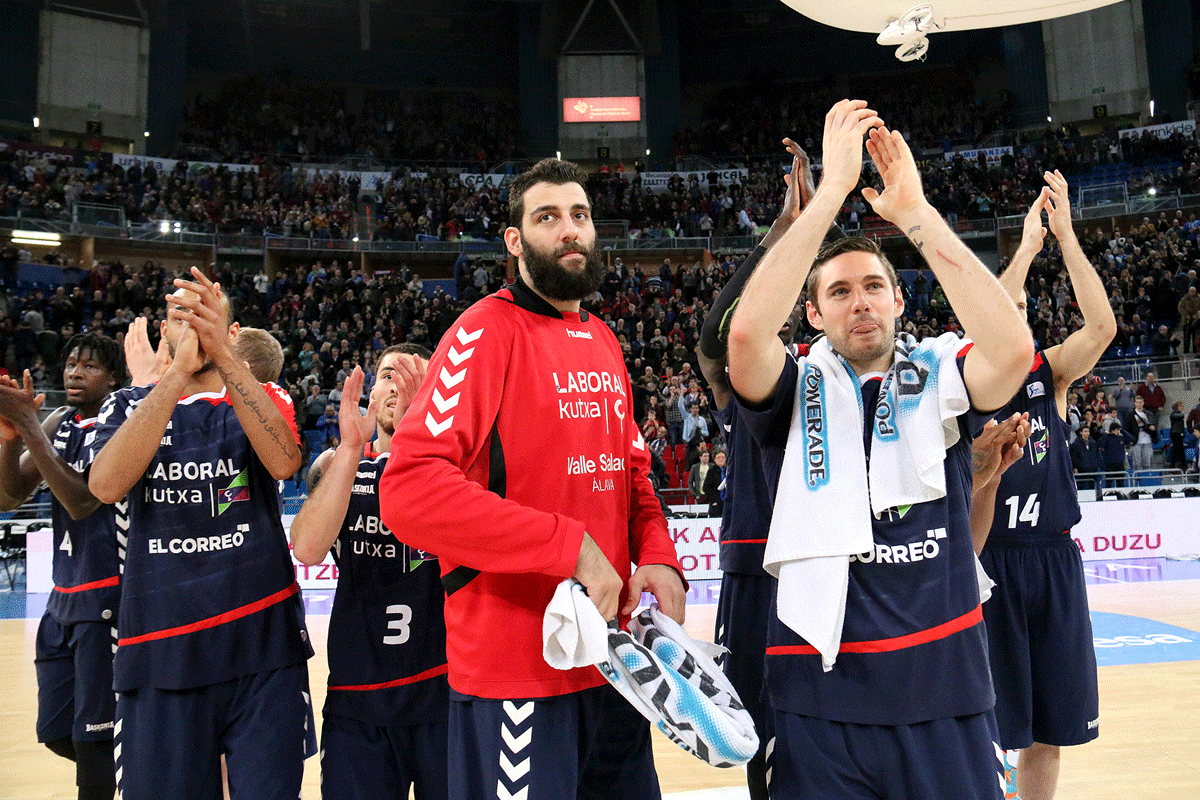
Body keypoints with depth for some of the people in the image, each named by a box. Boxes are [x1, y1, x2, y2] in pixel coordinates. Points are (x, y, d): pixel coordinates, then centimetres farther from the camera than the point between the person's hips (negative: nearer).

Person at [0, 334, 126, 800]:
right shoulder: (58, 424, 10)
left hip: (108, 599, -7)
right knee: (56, 733, 13)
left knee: (93, 735, 0)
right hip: (64, 597, 7)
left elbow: (83, 502, -23)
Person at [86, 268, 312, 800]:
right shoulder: (127, 406, 9)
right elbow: (105, 486, -13)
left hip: (262, 648, -1)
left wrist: (223, 357, -26)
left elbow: (284, 462, -16)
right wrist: (179, 371, -21)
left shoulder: (265, 401, 8)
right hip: (159, 653, 1)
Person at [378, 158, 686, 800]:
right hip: (516, 670, -7)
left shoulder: (604, 342, 11)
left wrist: (657, 556, -2)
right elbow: (408, 491, -24)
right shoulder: (487, 332, -13)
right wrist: (571, 544, -25)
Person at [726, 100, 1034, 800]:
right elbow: (747, 331, -21)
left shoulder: (939, 378, 4)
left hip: (947, 689, 1)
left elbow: (1014, 346, -18)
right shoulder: (797, 392, 0)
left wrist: (915, 210, -18)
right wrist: (833, 188, -19)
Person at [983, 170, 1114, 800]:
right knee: (980, 726, 3)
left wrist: (1065, 235, -15)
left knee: (1048, 728, 13)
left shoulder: (1050, 371, 7)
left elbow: (1102, 326, -11)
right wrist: (1027, 246, -21)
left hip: (1053, 558, 4)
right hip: (984, 557, -4)